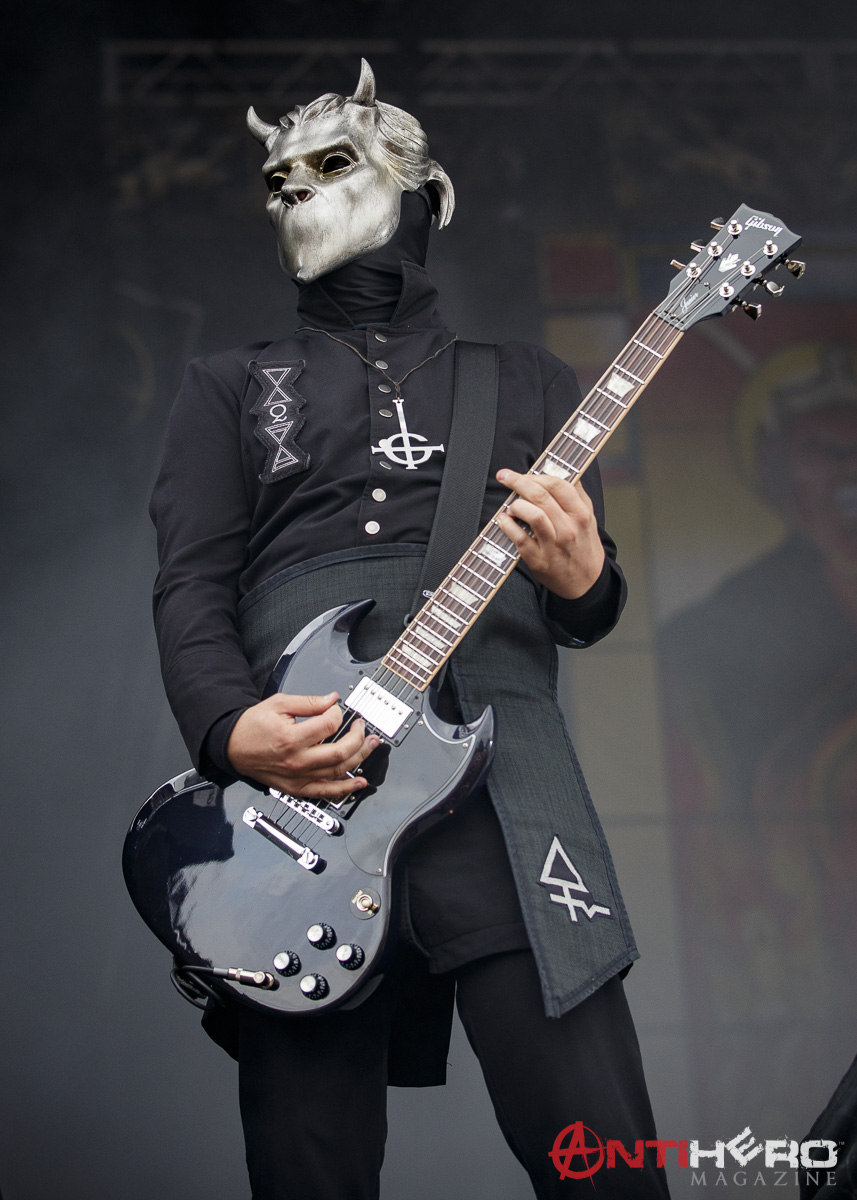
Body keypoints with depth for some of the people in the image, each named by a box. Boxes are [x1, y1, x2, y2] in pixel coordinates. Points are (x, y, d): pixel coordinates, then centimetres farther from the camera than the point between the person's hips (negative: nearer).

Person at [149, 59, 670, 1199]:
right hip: (290, 770, 0)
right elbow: (191, 584, 10)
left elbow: (589, 610, 21)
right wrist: (229, 729, -11)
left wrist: (583, 580, -6)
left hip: (497, 755, 0)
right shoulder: (230, 385, 24)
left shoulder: (528, 379, 26)